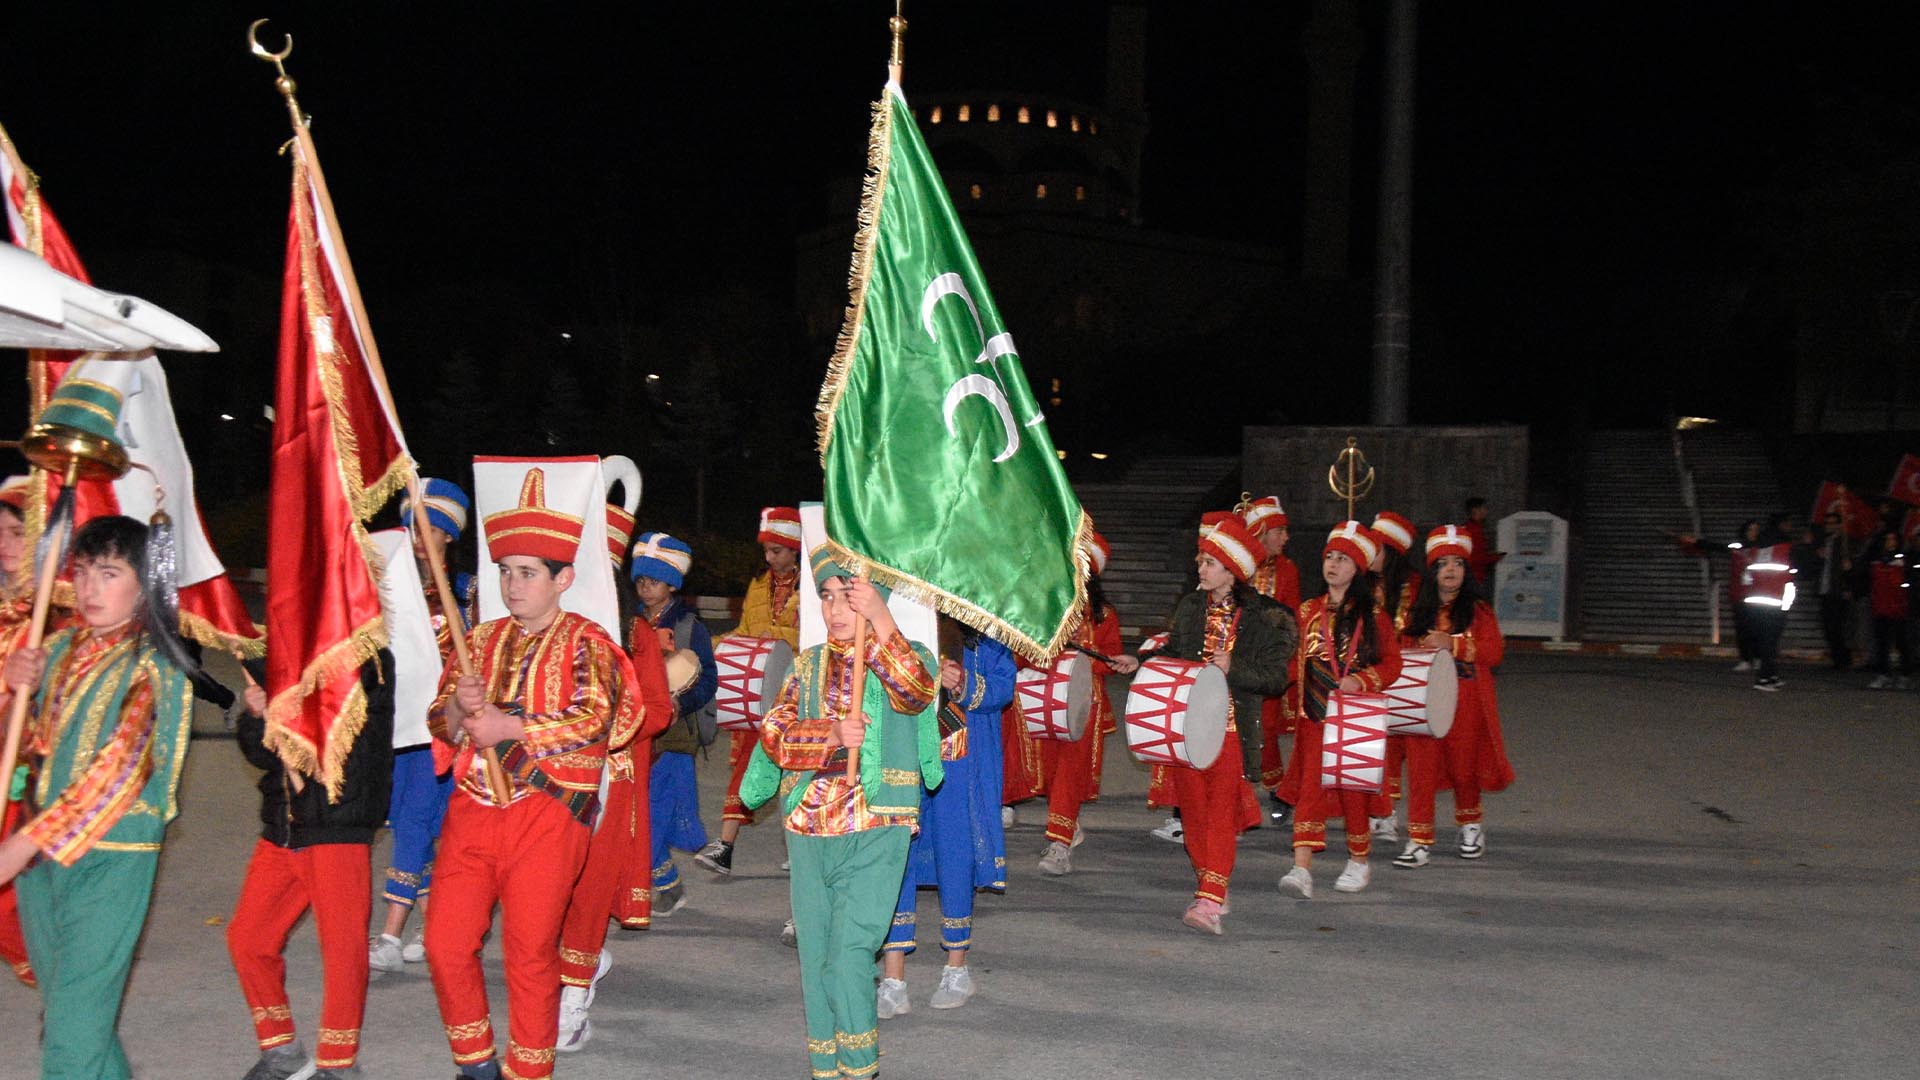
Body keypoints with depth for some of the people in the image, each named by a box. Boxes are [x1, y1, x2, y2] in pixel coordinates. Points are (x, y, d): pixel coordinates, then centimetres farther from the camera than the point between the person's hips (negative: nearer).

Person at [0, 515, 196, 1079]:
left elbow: (118, 770, -19)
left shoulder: (154, 666, -11)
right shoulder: (61, 647, 8)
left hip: (111, 858, -7)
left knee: (75, 1030, -8)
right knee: (63, 1011, 16)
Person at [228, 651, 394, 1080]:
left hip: (337, 829, -7)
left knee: (342, 945, -5)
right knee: (247, 937, 9)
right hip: (281, 829, 7)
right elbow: (260, 753, 13)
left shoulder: (368, 661, -4)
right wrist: (257, 715, -6)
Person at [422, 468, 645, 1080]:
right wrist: (461, 708, -9)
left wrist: (509, 726, -17)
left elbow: (595, 719, -14)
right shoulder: (482, 640, 15)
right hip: (472, 810, 5)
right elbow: (442, 725, 14)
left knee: (530, 952, 0)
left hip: (547, 814, -5)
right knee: (445, 943, 2)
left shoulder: (586, 641, 0)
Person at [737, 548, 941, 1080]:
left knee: (849, 953, -13)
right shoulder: (807, 665, 11)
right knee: (815, 956, 10)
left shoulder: (904, 658, 1)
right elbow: (775, 733, -2)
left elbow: (917, 692, -23)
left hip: (876, 833, -4)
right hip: (807, 831, 4)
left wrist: (882, 622, -31)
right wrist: (828, 736, -20)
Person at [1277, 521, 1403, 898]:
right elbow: (1294, 661, 14)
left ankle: (1359, 862, 24)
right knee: (1311, 785, -7)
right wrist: (1294, 704, 1)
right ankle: (1302, 869, -12)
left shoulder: (1371, 615, 0)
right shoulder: (1308, 611, 9)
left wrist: (1360, 681, -17)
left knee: (1353, 787, 4)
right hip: (1314, 715, 2)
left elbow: (1392, 663, 0)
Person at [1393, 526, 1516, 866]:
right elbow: (1404, 652, 14)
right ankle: (1420, 841, -1)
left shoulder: (1478, 611, 3)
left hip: (1466, 702, -2)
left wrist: (1453, 644, -17)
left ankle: (1470, 825, 34)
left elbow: (1494, 652, -8)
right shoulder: (1417, 613, 10)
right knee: (1421, 768, -4)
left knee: (1464, 766, 8)